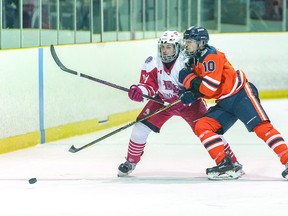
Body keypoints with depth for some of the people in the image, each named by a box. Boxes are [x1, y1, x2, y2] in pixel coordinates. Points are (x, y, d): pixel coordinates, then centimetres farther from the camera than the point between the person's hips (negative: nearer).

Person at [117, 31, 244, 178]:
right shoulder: (152, 62, -16)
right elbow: (149, 85, -17)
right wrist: (139, 90, -38)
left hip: (188, 102, -3)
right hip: (162, 100, 3)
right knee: (141, 127, -10)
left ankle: (231, 161, -4)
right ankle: (130, 162, 11)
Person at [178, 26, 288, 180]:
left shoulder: (211, 56, -16)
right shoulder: (194, 61, 12)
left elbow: (210, 87, -24)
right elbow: (202, 89, 15)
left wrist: (189, 79, -16)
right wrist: (191, 94, -5)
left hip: (241, 94, -9)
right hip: (224, 103, 9)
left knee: (261, 127, -19)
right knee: (201, 127, -5)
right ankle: (224, 163, -9)